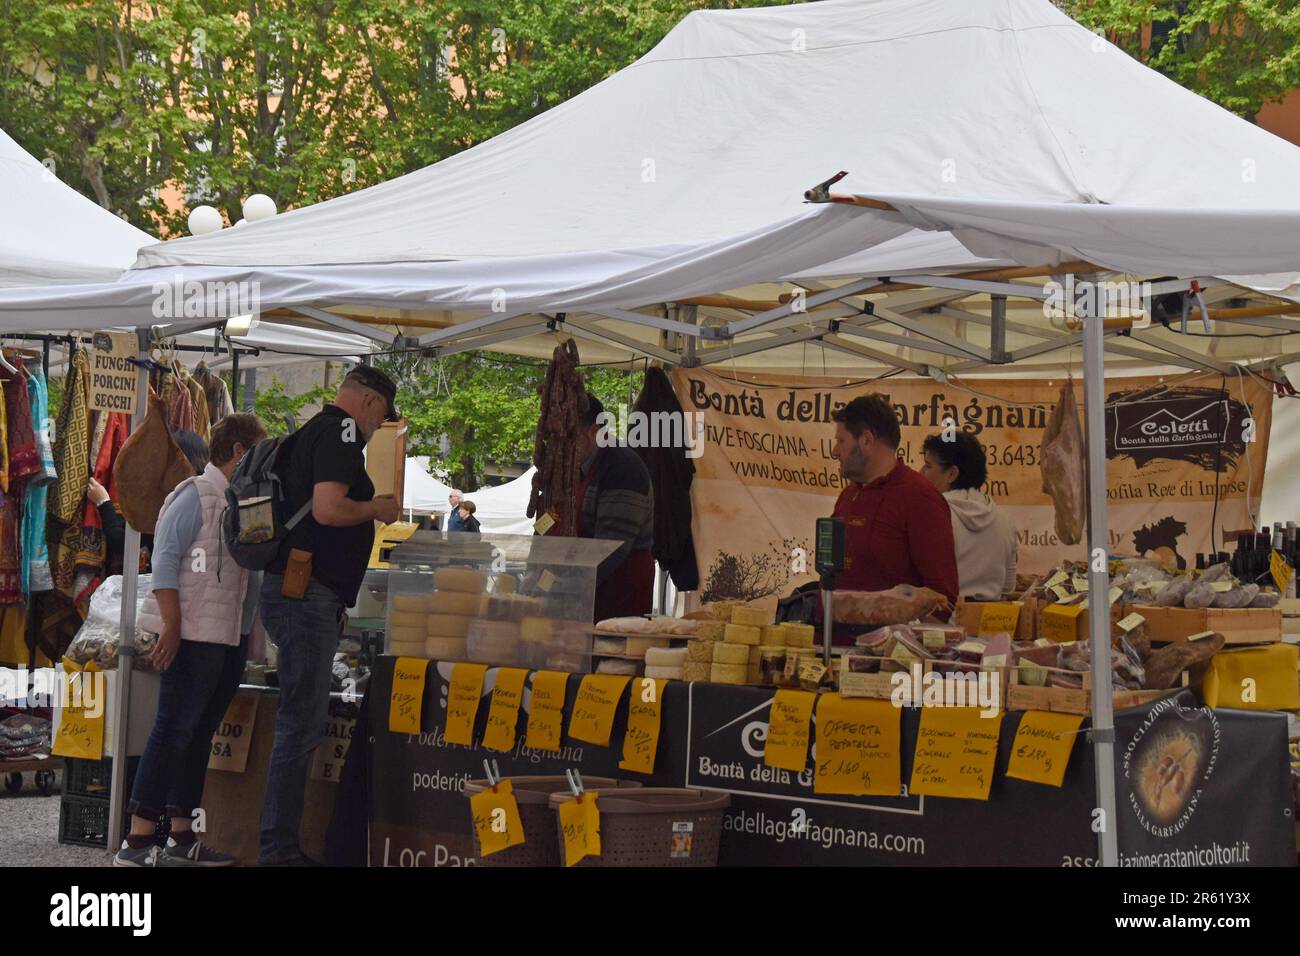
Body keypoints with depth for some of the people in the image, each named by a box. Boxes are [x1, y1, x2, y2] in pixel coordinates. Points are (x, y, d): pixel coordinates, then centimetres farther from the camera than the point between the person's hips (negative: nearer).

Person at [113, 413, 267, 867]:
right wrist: (171, 625, -19)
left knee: (200, 735, 10)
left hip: (231, 637, 8)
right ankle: (137, 841, -7)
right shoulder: (196, 495, -8)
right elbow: (165, 560, -13)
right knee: (173, 732, -9)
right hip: (193, 636, -8)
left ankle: (182, 837, 16)